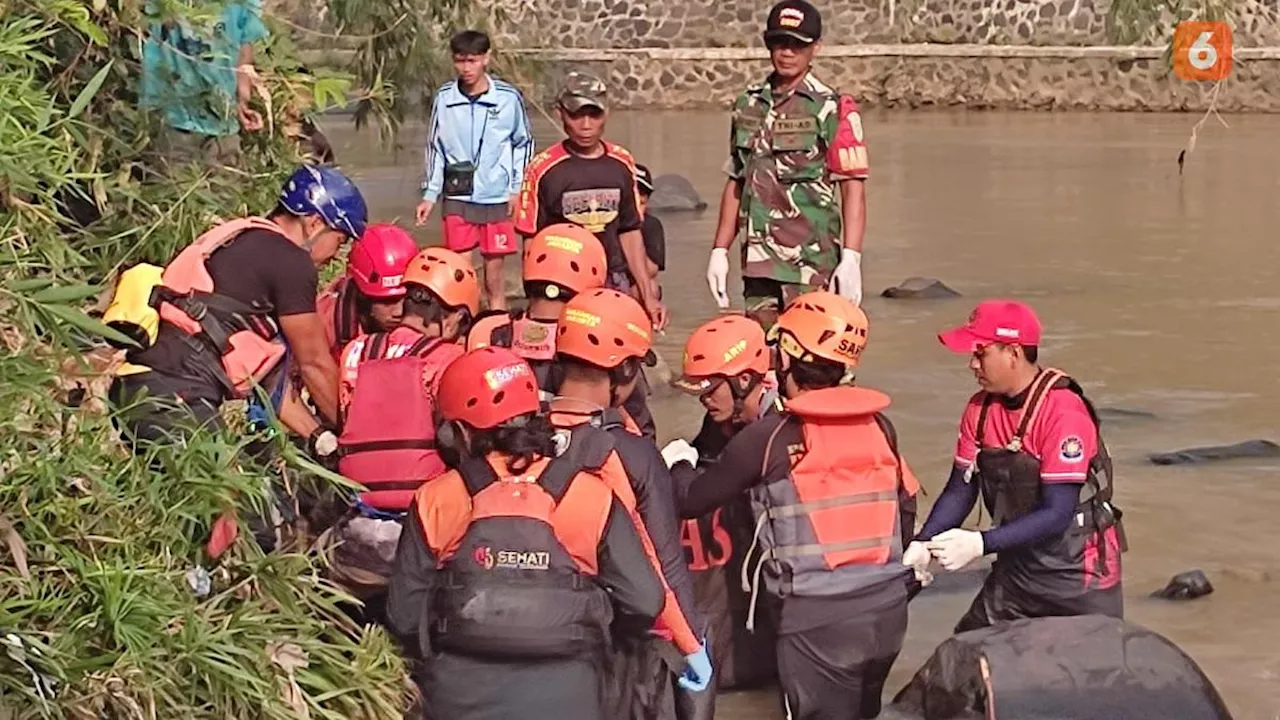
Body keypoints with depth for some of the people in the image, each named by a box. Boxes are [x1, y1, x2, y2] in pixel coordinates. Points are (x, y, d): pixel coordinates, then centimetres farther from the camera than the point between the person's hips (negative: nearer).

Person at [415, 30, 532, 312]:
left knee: (494, 279, 6)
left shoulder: (509, 98, -4)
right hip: (457, 199, 1)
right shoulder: (444, 98, 0)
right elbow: (435, 148, 9)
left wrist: (516, 189, 3)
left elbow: (523, 143, 9)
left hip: (496, 200, -1)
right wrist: (430, 194, 7)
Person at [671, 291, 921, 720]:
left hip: (818, 617, -5)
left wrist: (679, 465, 22)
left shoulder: (769, 437, -9)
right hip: (888, 605, 5)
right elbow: (905, 509, 10)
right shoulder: (878, 425, 4)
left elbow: (693, 500, 0)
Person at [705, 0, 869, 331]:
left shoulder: (832, 108, -4)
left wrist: (851, 258, -17)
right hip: (758, 260, 6)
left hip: (812, 262, -5)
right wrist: (720, 251, 14)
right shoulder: (748, 105, 14)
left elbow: (853, 189, -8)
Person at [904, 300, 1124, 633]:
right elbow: (961, 489, 3)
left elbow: (1057, 514, -26)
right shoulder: (980, 408, -1)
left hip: (1078, 572, -6)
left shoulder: (1063, 411, -22)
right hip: (1017, 566, 6)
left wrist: (981, 544, -31)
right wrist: (924, 543, -13)